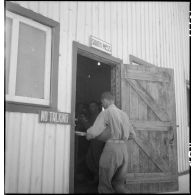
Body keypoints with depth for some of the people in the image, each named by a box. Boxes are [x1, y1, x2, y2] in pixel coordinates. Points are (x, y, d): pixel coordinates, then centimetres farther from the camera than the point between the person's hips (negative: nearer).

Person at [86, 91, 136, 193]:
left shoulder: (106, 113, -5)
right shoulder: (124, 114, 14)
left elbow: (94, 132, -14)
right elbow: (132, 134, 18)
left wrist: (88, 135, 7)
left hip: (111, 148, -6)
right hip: (124, 148, 6)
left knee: (105, 185, 7)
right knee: (119, 184, 17)